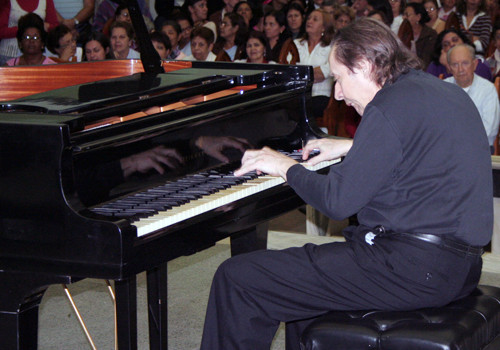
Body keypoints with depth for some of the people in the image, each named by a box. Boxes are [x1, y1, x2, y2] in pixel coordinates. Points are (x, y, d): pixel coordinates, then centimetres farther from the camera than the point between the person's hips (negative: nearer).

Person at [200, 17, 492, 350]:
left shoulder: (392, 106, -16)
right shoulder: (445, 91, 13)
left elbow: (337, 201, -16)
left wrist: (288, 167, 1)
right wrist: (351, 148, 38)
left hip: (411, 271, -11)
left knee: (238, 278, -9)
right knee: (300, 276, 32)